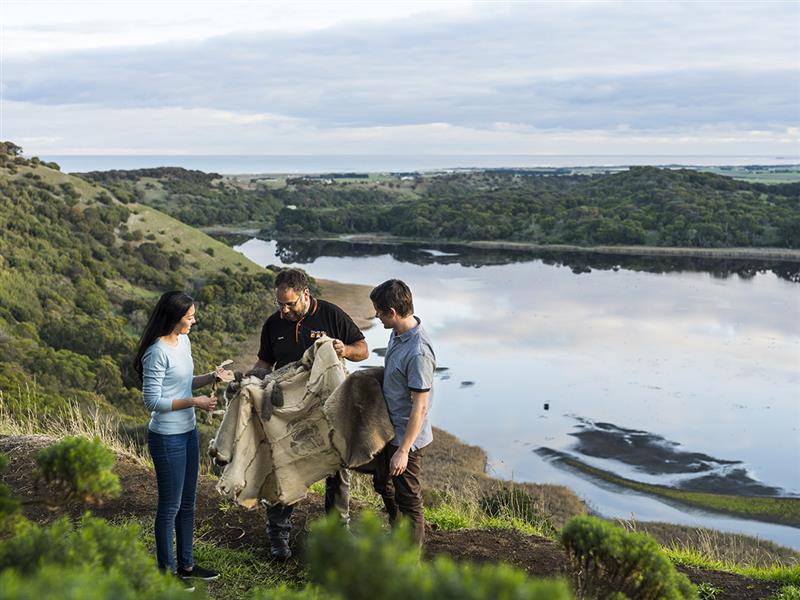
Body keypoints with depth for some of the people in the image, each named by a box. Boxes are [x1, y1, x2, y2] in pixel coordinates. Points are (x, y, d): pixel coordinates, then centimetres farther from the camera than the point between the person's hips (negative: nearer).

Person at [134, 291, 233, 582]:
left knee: (187, 502, 18)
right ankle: (166, 570, 19)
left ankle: (186, 564, 32)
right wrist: (193, 402, -21)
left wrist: (212, 376, 3)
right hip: (167, 438, -9)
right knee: (170, 506, 4)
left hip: (188, 432, 9)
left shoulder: (183, 341, 5)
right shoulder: (157, 353, -21)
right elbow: (152, 400, -20)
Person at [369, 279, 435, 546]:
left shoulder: (418, 352, -31)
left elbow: (420, 406, -27)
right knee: (383, 483, 26)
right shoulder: (397, 333, -1)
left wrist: (403, 450, -25)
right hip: (389, 428, 10)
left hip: (407, 436, -10)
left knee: (408, 499, 6)